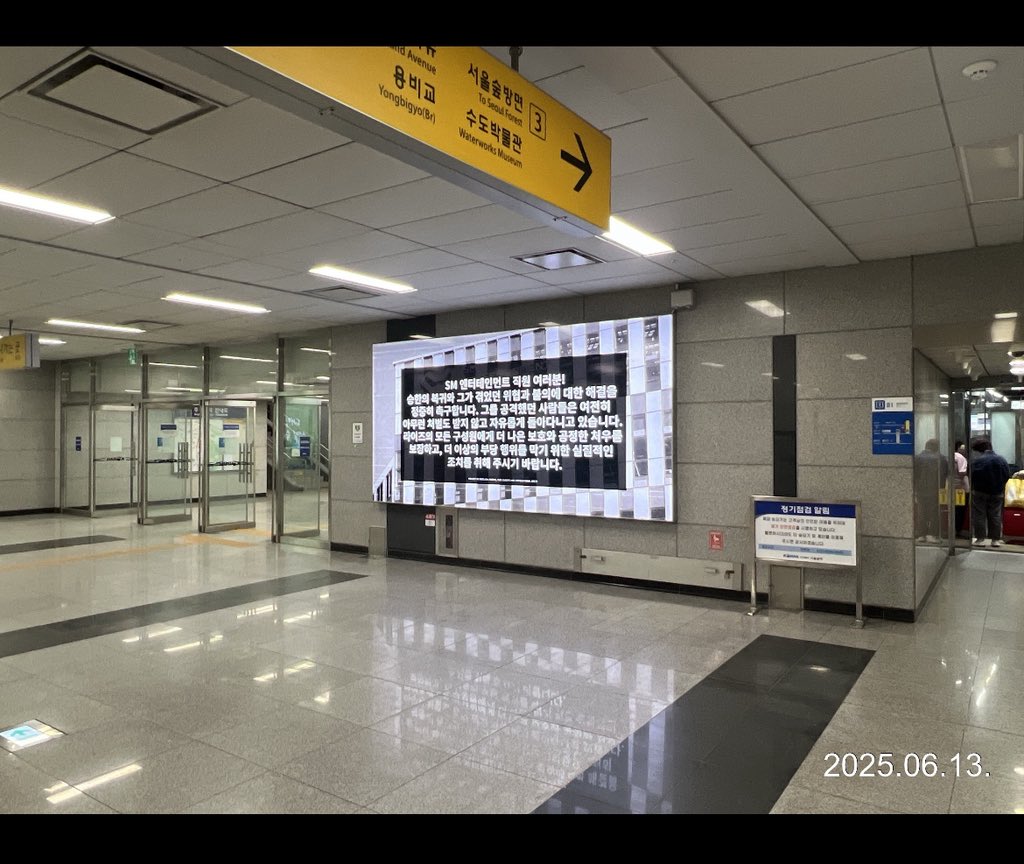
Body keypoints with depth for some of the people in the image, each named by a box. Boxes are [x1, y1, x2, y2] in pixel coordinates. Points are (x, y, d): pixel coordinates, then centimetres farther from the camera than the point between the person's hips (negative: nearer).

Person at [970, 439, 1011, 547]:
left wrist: (971, 488, -2)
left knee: (979, 515, 2)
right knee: (995, 516, 11)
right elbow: (1007, 476, 8)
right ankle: (995, 539, 12)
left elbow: (972, 477, -17)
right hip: (997, 493, 5)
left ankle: (981, 538, -1)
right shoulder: (1002, 460, 5)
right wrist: (999, 487, 15)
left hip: (980, 492, -5)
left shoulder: (976, 461, -15)